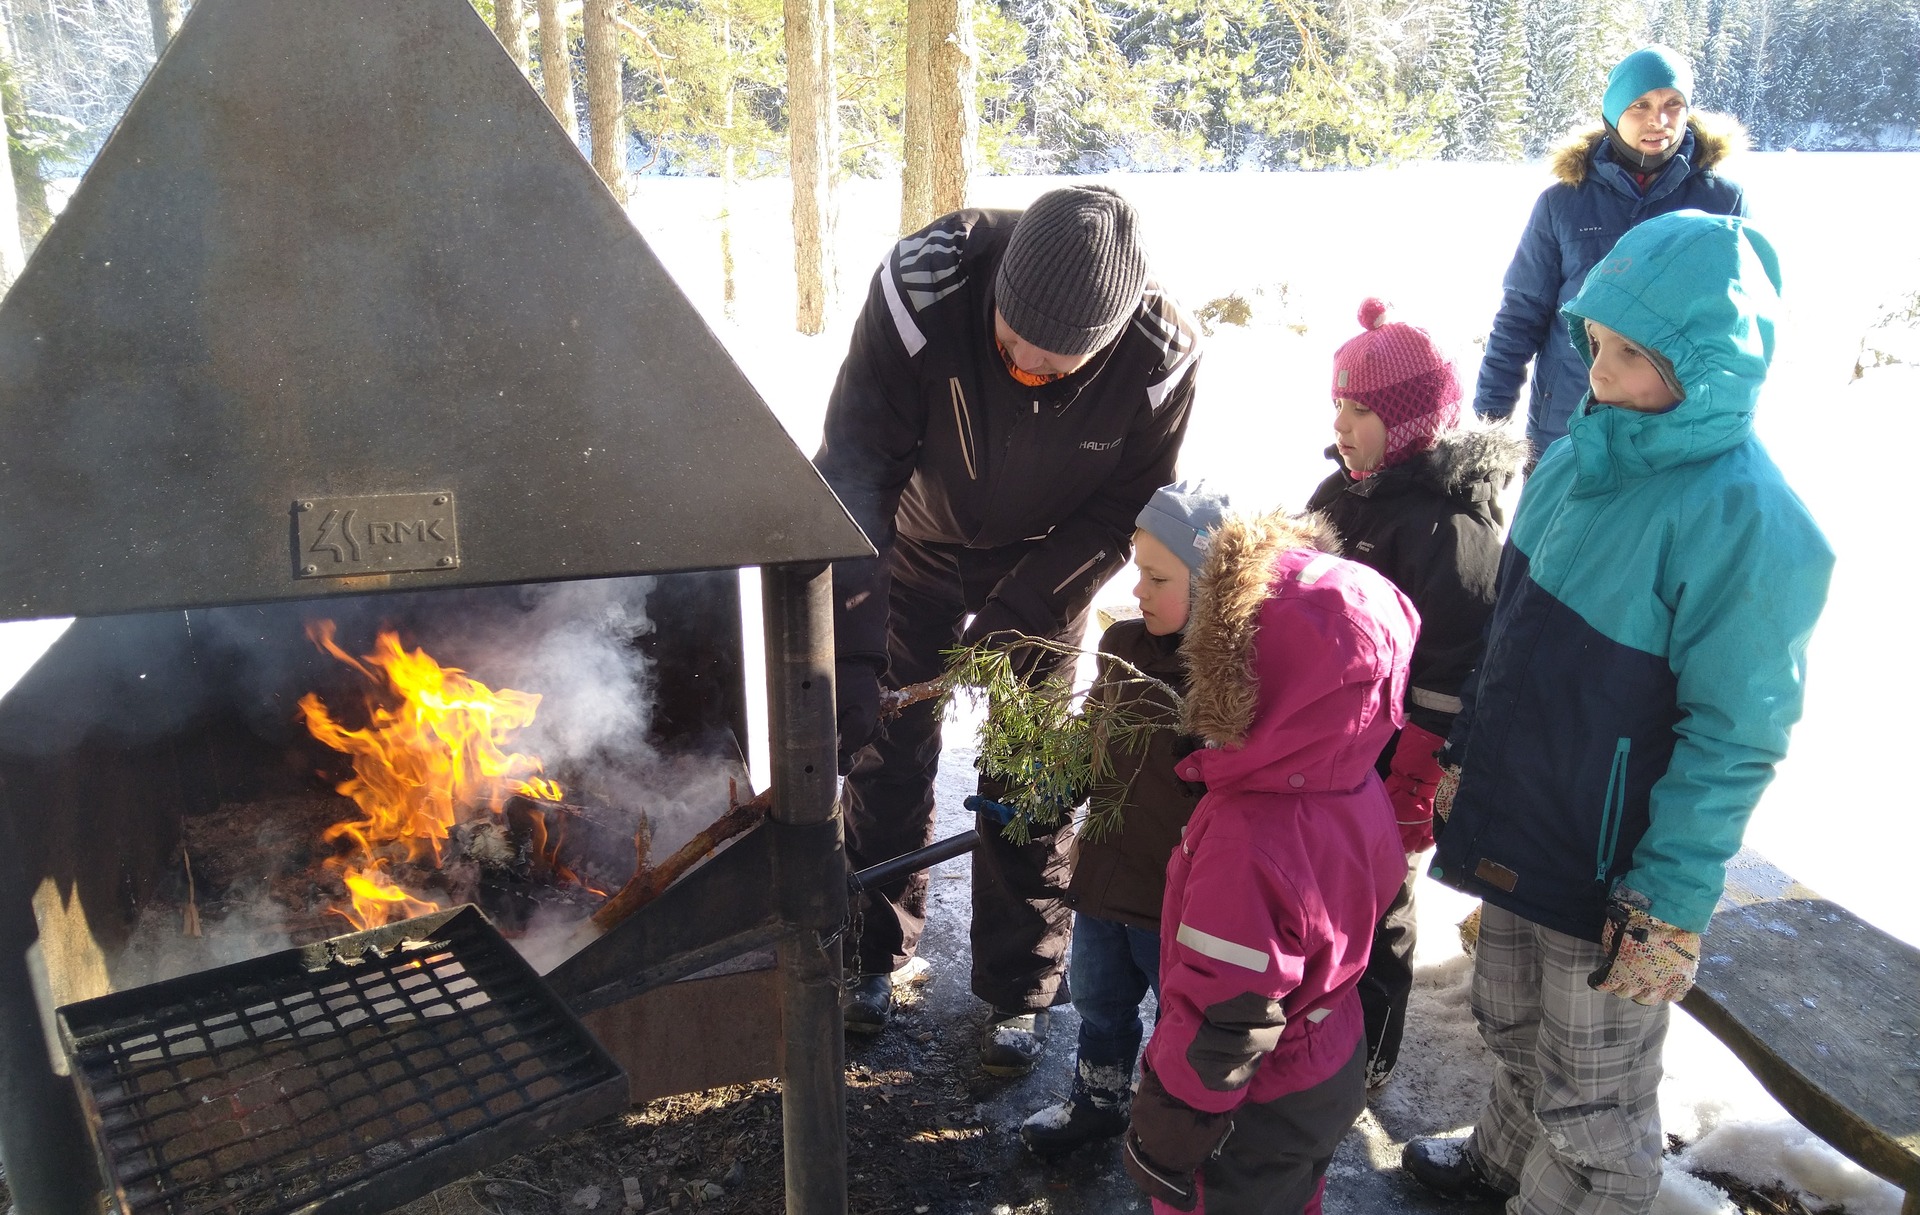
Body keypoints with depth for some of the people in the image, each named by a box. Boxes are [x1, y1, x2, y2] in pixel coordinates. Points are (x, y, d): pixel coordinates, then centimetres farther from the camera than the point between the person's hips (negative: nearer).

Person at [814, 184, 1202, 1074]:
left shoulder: (1160, 357, -31)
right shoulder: (922, 287, -34)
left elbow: (1124, 511, -15)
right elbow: (855, 468, -31)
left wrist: (1016, 617, -22)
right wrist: (852, 657, -37)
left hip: (1046, 564, 0)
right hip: (920, 541, 1)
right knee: (886, 751, 7)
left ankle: (1020, 993, 23)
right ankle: (875, 951, 31)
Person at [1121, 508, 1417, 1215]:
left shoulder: (1246, 840, -37)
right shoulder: (1357, 785, -11)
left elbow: (1219, 1025, -29)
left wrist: (1161, 1144, -16)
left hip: (1252, 1122, -7)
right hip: (1333, 1071, 8)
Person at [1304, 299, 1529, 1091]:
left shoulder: (1450, 526, -23)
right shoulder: (1349, 490, 5)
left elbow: (1446, 677, -23)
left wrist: (1413, 790, -21)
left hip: (1386, 768, -8)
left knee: (1372, 915, 10)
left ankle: (1360, 1065, 31)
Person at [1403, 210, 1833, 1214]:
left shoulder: (1747, 518, -24)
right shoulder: (1579, 457, -1)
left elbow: (1734, 737, -22)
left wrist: (1671, 910, -20)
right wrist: (1465, 754, 15)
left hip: (1612, 865, -7)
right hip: (1517, 820, 8)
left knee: (1592, 1108, 13)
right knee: (1511, 1024, 29)